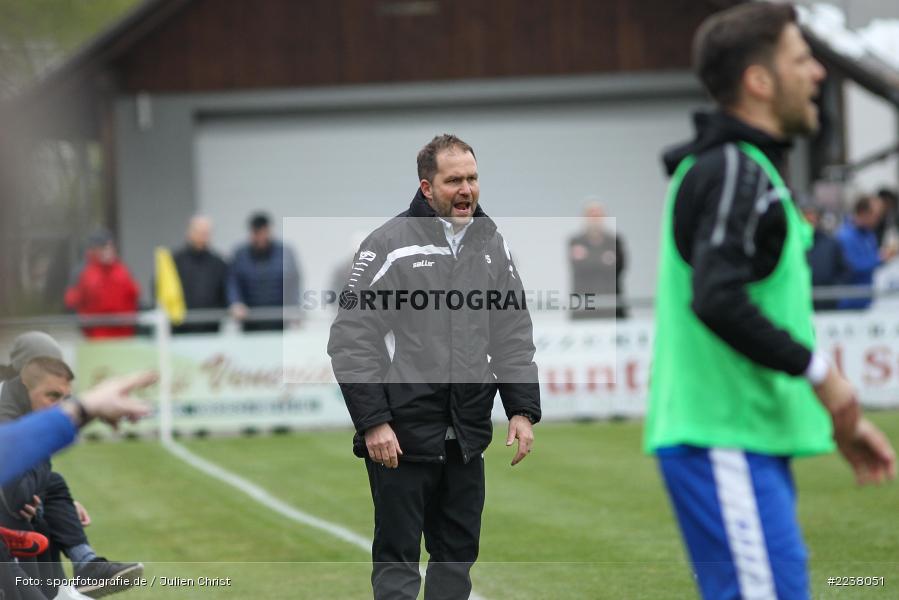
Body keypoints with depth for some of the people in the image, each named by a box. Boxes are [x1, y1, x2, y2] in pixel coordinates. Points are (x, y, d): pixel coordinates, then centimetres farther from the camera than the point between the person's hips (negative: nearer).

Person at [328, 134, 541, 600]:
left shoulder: (492, 244, 8)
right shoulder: (389, 243, -8)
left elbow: (514, 337, 12)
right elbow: (351, 340, -10)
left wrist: (523, 410, 2)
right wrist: (372, 421, -15)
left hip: (466, 438, 5)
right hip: (401, 436, -5)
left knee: (458, 552, 11)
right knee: (398, 556, 0)